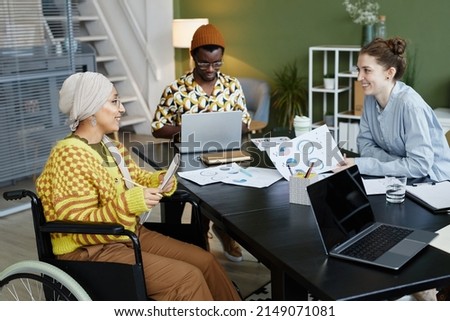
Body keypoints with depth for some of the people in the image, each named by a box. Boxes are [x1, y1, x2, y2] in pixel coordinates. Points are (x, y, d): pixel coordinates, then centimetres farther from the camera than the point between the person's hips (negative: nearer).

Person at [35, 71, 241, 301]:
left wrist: (161, 180, -4)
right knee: (187, 278, -17)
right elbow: (80, 227, -22)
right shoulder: (69, 156, -20)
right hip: (91, 251, -8)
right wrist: (127, 204, -33)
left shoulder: (110, 145, 6)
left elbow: (136, 178, 18)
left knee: (204, 261, -1)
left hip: (130, 234, 9)